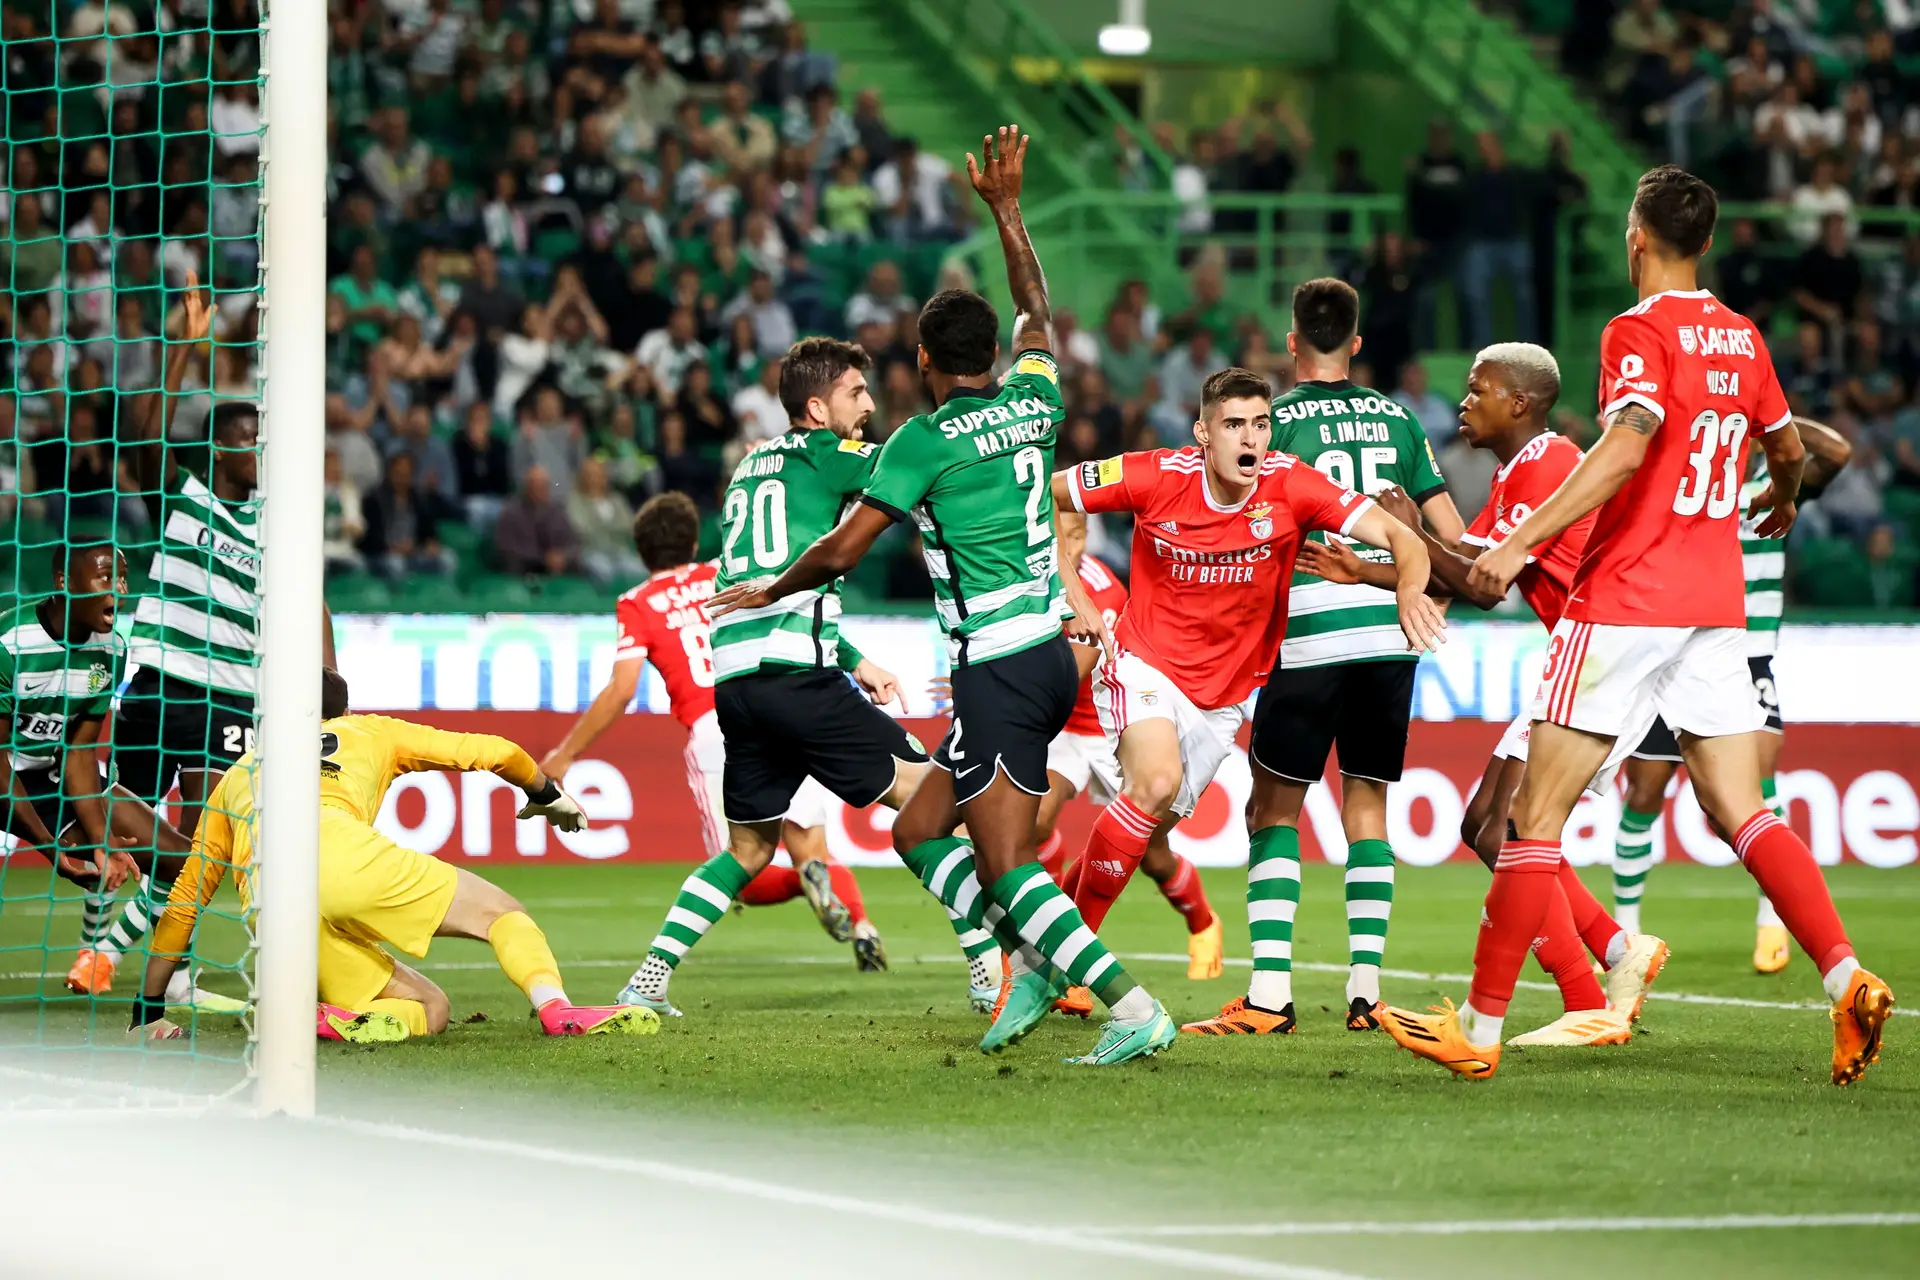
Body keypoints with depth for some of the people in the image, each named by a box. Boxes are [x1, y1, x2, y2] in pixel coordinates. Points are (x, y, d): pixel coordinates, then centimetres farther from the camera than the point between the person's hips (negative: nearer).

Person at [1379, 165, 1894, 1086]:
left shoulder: (1641, 330, -9)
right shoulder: (1742, 338, 12)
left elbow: (1627, 445, -25)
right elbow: (1788, 446, 28)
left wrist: (1520, 543, -28)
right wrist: (1780, 501, 51)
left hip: (1626, 602, -7)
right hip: (1716, 602, 7)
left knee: (1537, 815, -2)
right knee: (1739, 814, 6)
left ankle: (1480, 1028, 0)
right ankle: (1847, 980, -12)